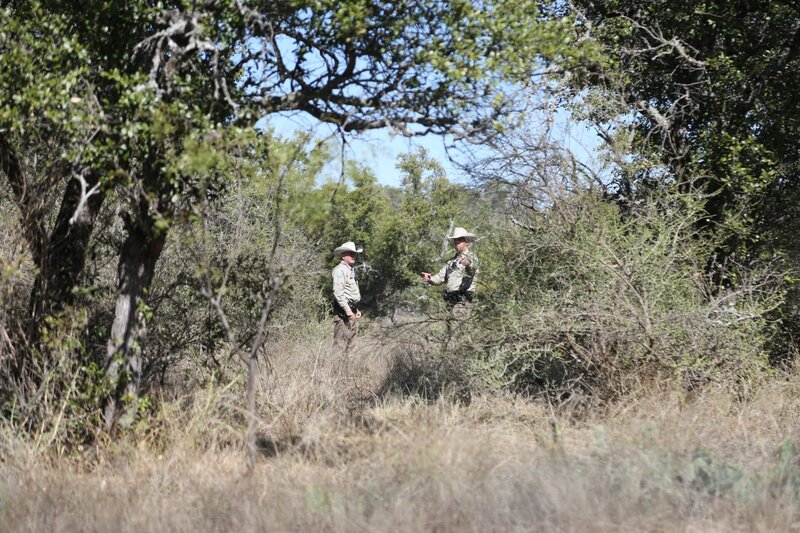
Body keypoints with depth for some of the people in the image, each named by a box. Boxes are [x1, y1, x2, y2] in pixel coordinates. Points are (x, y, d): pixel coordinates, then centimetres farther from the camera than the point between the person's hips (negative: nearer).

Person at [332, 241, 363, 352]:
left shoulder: (351, 270, 20)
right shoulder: (340, 270, -11)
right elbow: (338, 292, -20)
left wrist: (356, 309, 23)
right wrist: (347, 310, -22)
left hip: (351, 311, 10)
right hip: (343, 311, -10)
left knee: (351, 343, 11)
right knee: (341, 343, -12)